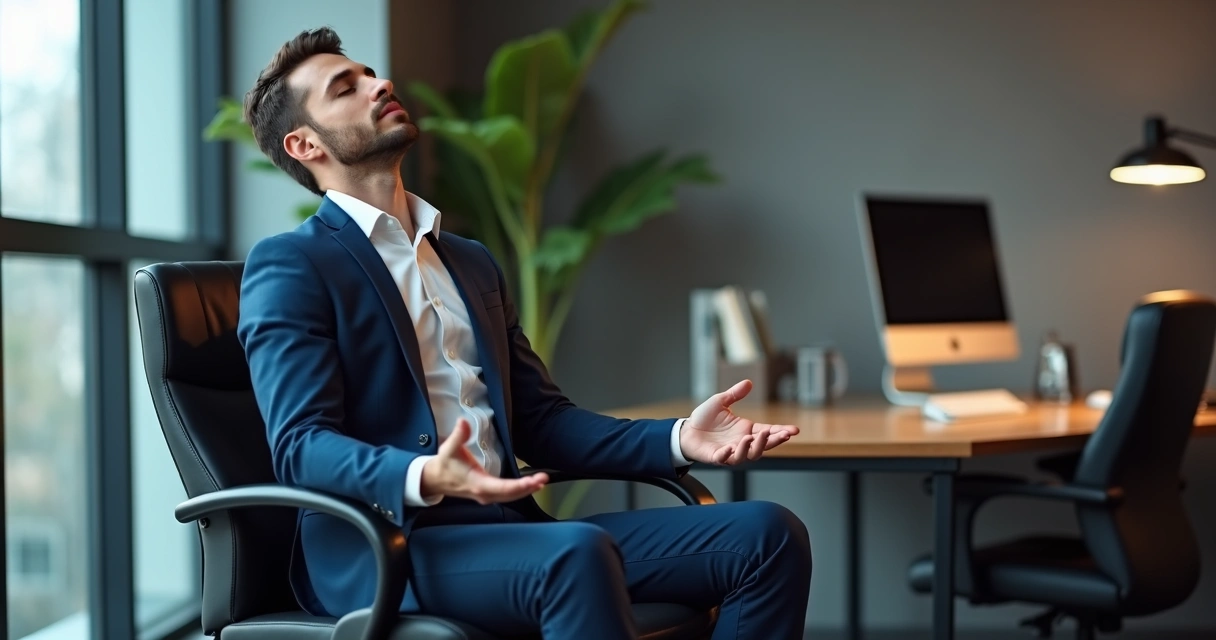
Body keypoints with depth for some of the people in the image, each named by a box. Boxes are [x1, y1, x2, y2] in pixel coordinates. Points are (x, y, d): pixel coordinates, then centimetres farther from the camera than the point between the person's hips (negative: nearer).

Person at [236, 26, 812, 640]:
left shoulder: (473, 264, 24)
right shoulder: (286, 265, 1)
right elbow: (299, 443, -11)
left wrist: (678, 439, 3)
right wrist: (423, 478, -31)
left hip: (504, 527, 7)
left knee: (767, 535, -10)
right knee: (578, 553, -37)